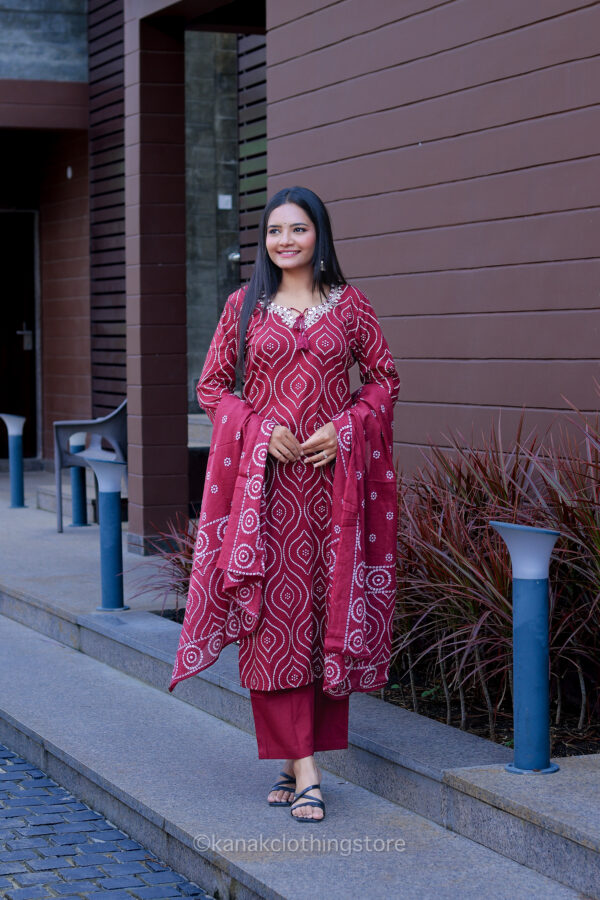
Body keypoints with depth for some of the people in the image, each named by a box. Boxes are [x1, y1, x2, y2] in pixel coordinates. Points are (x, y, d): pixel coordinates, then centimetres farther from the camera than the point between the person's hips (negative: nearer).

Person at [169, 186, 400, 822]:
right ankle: (303, 767, -3)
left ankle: (299, 756, 13)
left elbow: (384, 379, 9)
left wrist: (343, 428, -7)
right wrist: (261, 429, -7)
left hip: (333, 477, 0)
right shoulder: (244, 306, 7)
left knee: (329, 610, 1)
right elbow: (212, 386, 9)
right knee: (273, 614, -6)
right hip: (264, 479, 0)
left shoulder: (348, 305, 6)